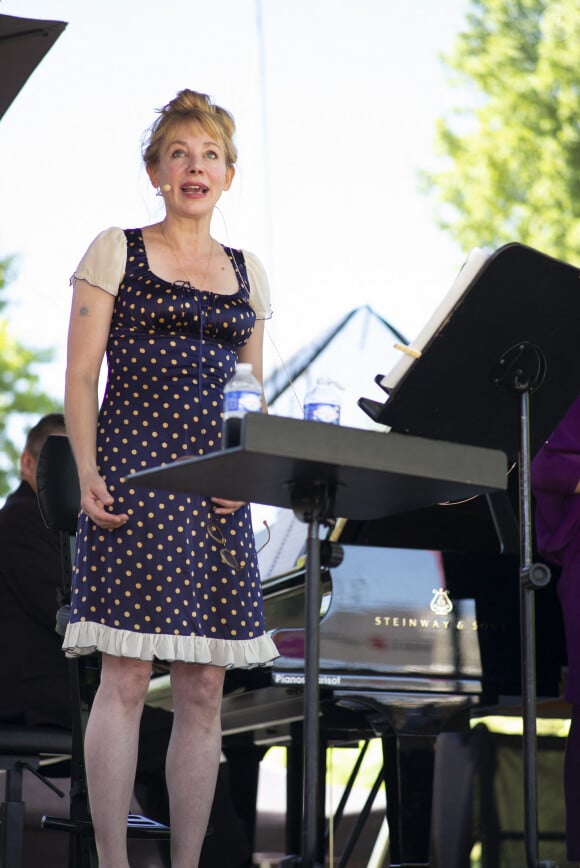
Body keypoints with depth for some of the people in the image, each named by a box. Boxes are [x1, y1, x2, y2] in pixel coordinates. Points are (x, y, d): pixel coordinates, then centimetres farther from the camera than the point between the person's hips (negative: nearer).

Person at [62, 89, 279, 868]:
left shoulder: (247, 274, 18)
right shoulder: (116, 252, 7)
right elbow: (81, 375, 1)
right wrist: (89, 474, -12)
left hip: (217, 492, 4)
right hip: (135, 475, -4)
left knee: (204, 691, 2)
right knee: (126, 678, -9)